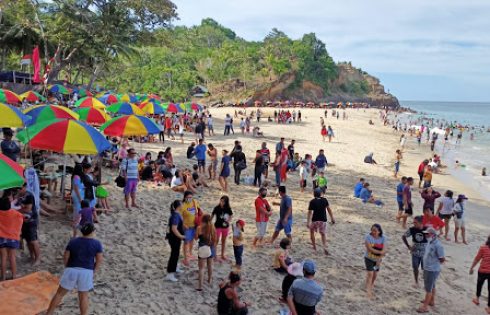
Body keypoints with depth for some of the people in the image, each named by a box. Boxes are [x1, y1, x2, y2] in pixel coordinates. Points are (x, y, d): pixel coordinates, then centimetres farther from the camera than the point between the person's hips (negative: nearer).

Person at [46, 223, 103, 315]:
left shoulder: (73, 241, 7)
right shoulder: (97, 244, 2)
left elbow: (65, 257, 6)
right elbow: (99, 260, -1)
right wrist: (93, 272, 9)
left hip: (71, 270, 2)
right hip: (86, 271, -1)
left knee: (60, 293, 13)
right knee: (83, 296, 10)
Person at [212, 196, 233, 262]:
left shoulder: (228, 209, -10)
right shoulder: (217, 208, -17)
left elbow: (231, 215, 5)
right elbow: (212, 216, -6)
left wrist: (229, 220, -13)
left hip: (225, 226, 3)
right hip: (218, 226, -3)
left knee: (224, 240, 16)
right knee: (216, 241, 2)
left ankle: (222, 255, 29)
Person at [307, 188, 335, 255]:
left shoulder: (312, 202, -13)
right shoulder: (324, 200, -3)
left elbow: (310, 212, -15)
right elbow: (328, 209, -1)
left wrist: (308, 222, -14)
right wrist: (332, 218, 6)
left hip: (315, 220, -2)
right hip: (323, 219, 2)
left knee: (312, 231, 21)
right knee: (323, 233, 13)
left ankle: (314, 246, 23)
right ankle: (324, 247, -6)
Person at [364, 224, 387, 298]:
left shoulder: (383, 238, -11)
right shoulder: (368, 237, -20)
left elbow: (384, 250, -16)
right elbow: (370, 249, -25)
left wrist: (379, 259, -25)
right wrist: (380, 252, -26)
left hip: (377, 259, 4)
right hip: (369, 258, -4)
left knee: (375, 274, 17)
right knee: (370, 273, -14)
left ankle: (372, 284, 46)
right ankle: (368, 291, -10)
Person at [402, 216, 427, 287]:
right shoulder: (412, 229, -12)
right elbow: (403, 236, 3)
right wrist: (408, 246, -1)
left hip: (425, 253, -2)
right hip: (415, 253, 2)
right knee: (415, 268, 10)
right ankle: (416, 282, 30)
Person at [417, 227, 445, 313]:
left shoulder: (437, 245, -26)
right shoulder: (429, 242, 1)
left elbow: (442, 259, -20)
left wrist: (435, 263, -5)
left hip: (432, 270, -9)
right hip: (427, 268, 9)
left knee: (428, 288, 1)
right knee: (432, 286, 24)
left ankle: (425, 306, 9)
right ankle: (432, 301, 40)